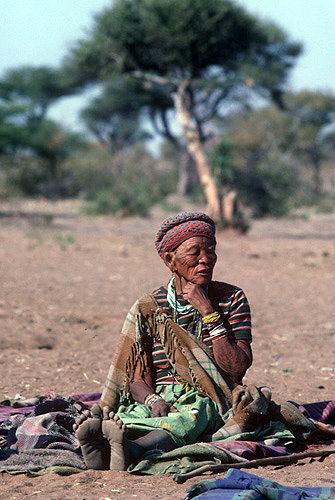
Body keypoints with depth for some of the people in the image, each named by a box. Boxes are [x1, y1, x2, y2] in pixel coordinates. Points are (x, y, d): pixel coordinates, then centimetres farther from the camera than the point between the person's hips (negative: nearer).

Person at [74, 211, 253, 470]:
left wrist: (208, 312, -11)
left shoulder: (232, 299, 5)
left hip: (208, 403, -2)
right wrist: (153, 400, -22)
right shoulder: (148, 308, 7)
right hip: (163, 398, 2)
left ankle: (134, 449, -66)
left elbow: (236, 369, -7)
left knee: (198, 410, -38)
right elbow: (137, 379, 2)